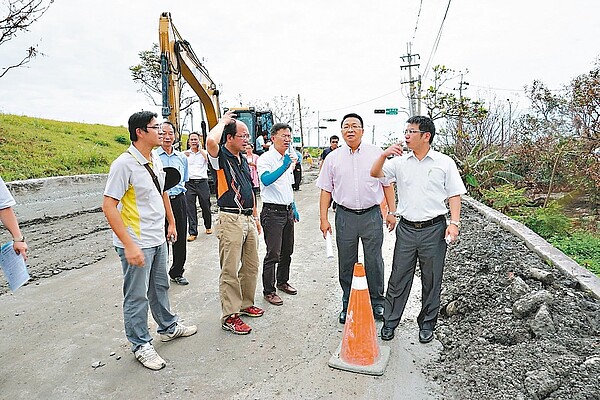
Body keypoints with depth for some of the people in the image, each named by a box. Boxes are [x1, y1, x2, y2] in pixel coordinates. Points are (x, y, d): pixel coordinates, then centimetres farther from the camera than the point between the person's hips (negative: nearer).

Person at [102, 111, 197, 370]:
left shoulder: (156, 160, 5)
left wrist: (171, 222, 21)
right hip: (136, 244, -8)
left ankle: (168, 327, 41)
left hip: (158, 239, 8)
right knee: (137, 296, 7)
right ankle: (141, 345, 25)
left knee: (160, 286, 22)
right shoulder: (124, 164, -19)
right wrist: (129, 245, -25)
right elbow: (108, 206, -22)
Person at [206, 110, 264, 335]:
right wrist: (223, 121, -13)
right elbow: (211, 141, -32)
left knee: (251, 266, 16)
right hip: (231, 219, -8)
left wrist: (255, 217, 21)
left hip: (248, 218, 8)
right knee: (230, 270, -2)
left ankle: (246, 304, 32)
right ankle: (229, 315, 8)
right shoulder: (221, 157, -8)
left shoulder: (244, 160, 17)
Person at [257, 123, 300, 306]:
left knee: (287, 251, 17)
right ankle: (269, 291, 10)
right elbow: (266, 180, -32)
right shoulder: (265, 159, -12)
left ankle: (283, 281, 35)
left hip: (287, 210, 8)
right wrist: (285, 166, -42)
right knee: (273, 254, -3)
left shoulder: (288, 158, 13)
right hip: (272, 212, -8)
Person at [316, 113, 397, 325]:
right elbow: (326, 190, 7)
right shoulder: (333, 158, 5)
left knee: (374, 263, 8)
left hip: (372, 214, -1)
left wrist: (391, 212, 3)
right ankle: (347, 305, 26)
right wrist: (324, 219, 2)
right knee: (346, 264, 10)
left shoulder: (376, 153, 3)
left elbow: (387, 185, 7)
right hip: (345, 216, 1)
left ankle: (377, 303, 26)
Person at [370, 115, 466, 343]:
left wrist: (454, 222, -9)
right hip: (406, 228, 2)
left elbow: (454, 195, 1)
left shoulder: (444, 163, 0)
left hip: (434, 229, -1)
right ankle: (389, 322, 22)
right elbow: (375, 174, 2)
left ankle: (427, 324, 29)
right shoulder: (400, 162, 6)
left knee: (431, 281, 11)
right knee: (398, 279, 8)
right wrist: (384, 156, -14)